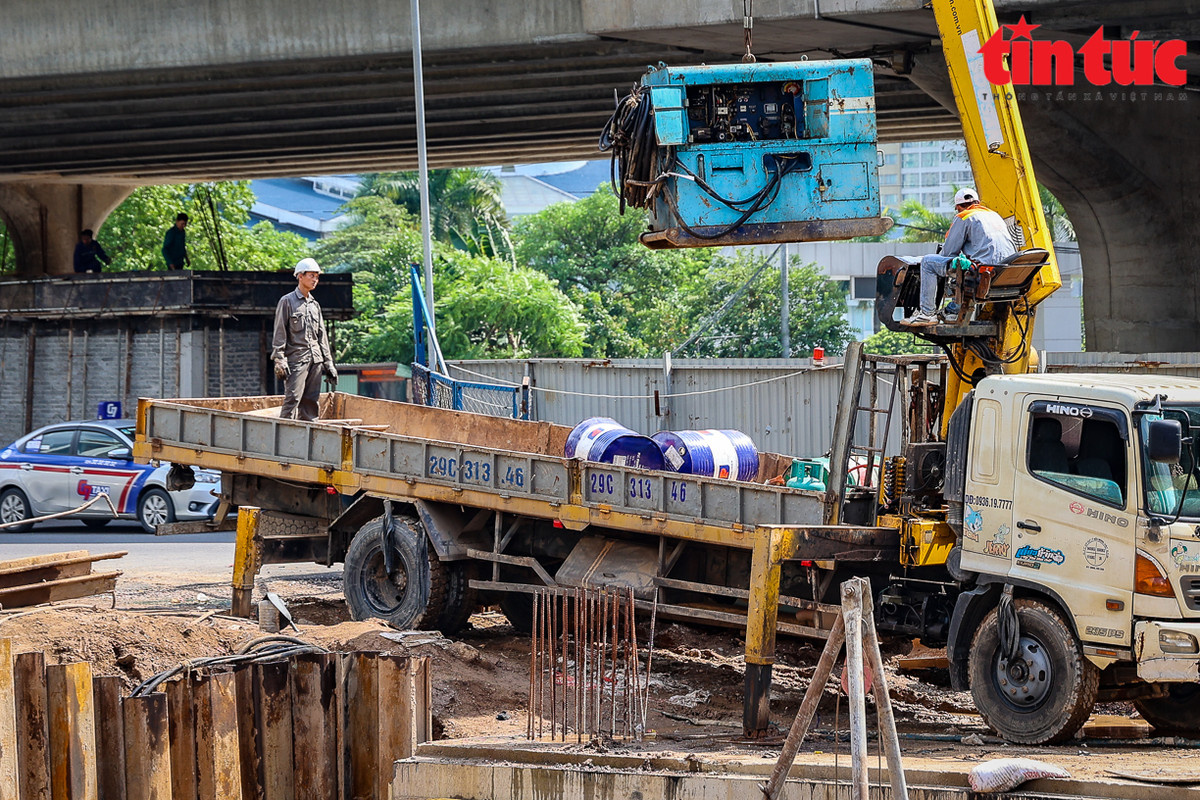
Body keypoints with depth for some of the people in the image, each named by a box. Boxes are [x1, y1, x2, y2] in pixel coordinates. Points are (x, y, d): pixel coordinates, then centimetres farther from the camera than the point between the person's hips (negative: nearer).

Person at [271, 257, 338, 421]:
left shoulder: (315, 305, 19)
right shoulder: (287, 301, 1)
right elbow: (279, 333, -4)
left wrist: (328, 362, 15)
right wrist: (279, 360, -12)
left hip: (315, 360, 6)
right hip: (296, 358, -6)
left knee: (311, 402, 4)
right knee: (292, 399, -14)